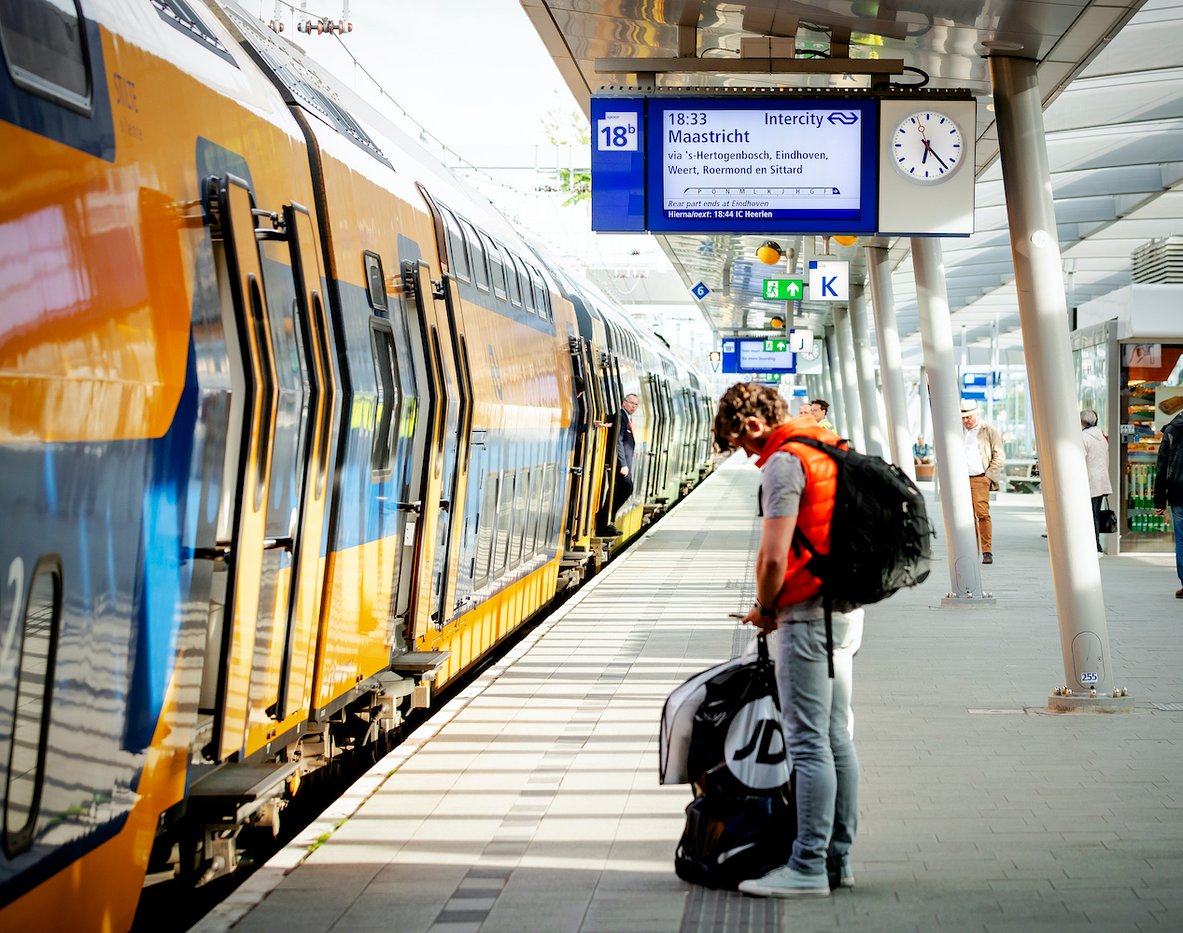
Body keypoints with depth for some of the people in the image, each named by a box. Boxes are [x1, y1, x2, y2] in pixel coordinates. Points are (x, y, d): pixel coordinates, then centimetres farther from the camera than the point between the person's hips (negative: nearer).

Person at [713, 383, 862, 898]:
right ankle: (837, 858, 18)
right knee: (836, 738, 12)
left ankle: (808, 866, -4)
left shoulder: (784, 461, -14)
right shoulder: (827, 448, 15)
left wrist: (764, 609, -3)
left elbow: (773, 557, -20)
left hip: (808, 614, -10)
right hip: (846, 608, 10)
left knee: (808, 743, -7)